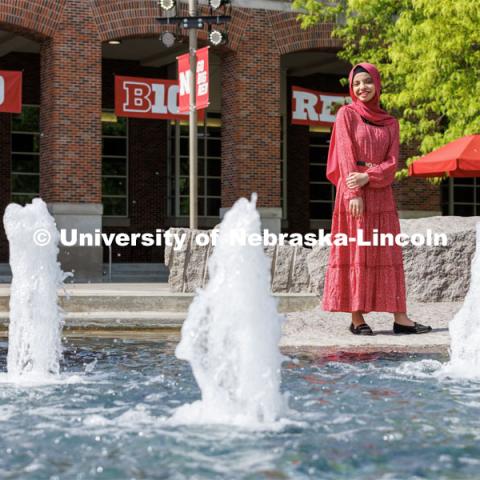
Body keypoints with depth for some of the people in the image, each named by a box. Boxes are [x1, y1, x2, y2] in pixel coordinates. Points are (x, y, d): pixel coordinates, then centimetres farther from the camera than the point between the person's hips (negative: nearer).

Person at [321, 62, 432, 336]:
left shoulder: (390, 122, 13)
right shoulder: (346, 114, 2)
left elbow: (392, 162, 3)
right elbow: (346, 155, -7)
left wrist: (367, 177, -15)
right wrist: (354, 194, -17)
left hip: (382, 193, 4)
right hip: (353, 192, -4)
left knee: (389, 253, 2)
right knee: (355, 252, -4)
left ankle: (400, 317, 1)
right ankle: (357, 318, -2)